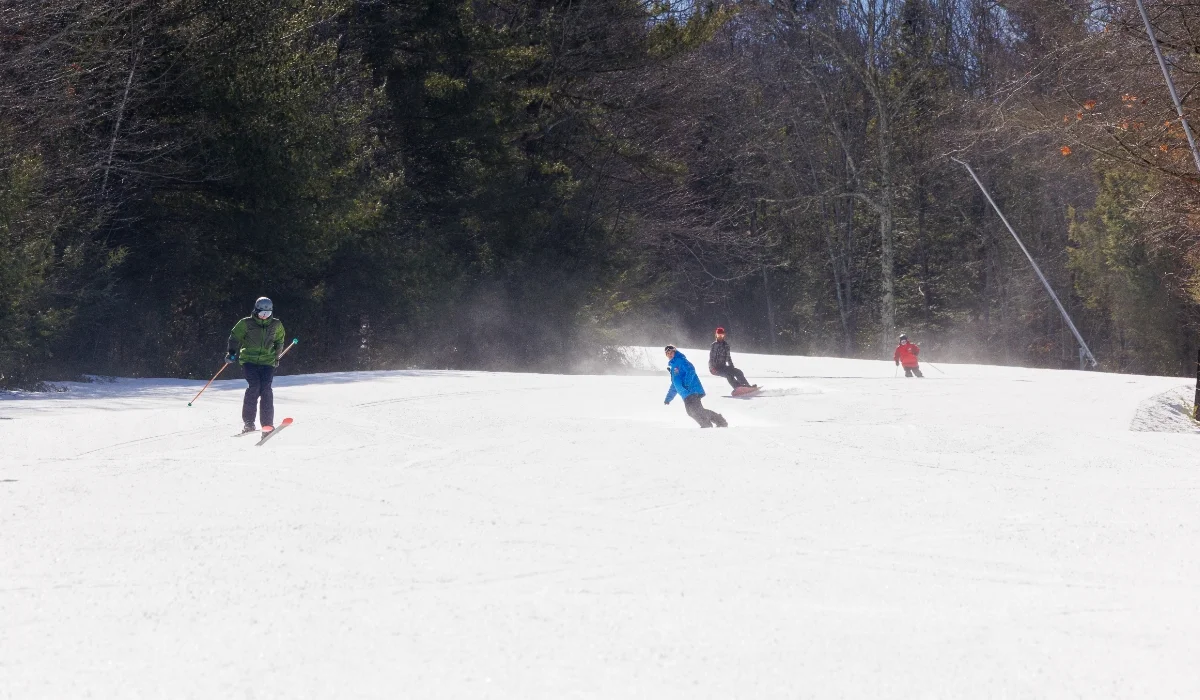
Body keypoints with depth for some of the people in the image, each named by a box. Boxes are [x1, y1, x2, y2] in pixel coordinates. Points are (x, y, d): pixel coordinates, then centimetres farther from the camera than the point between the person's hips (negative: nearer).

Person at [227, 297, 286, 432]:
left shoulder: (276, 325, 8)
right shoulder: (246, 323, 0)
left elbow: (279, 341, 24)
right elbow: (235, 337, 9)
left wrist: (276, 357, 26)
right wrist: (232, 353, 0)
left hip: (267, 361, 2)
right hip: (249, 360, -2)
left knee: (266, 389, -15)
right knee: (254, 386, -20)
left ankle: (268, 423, -11)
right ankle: (248, 422, -13)